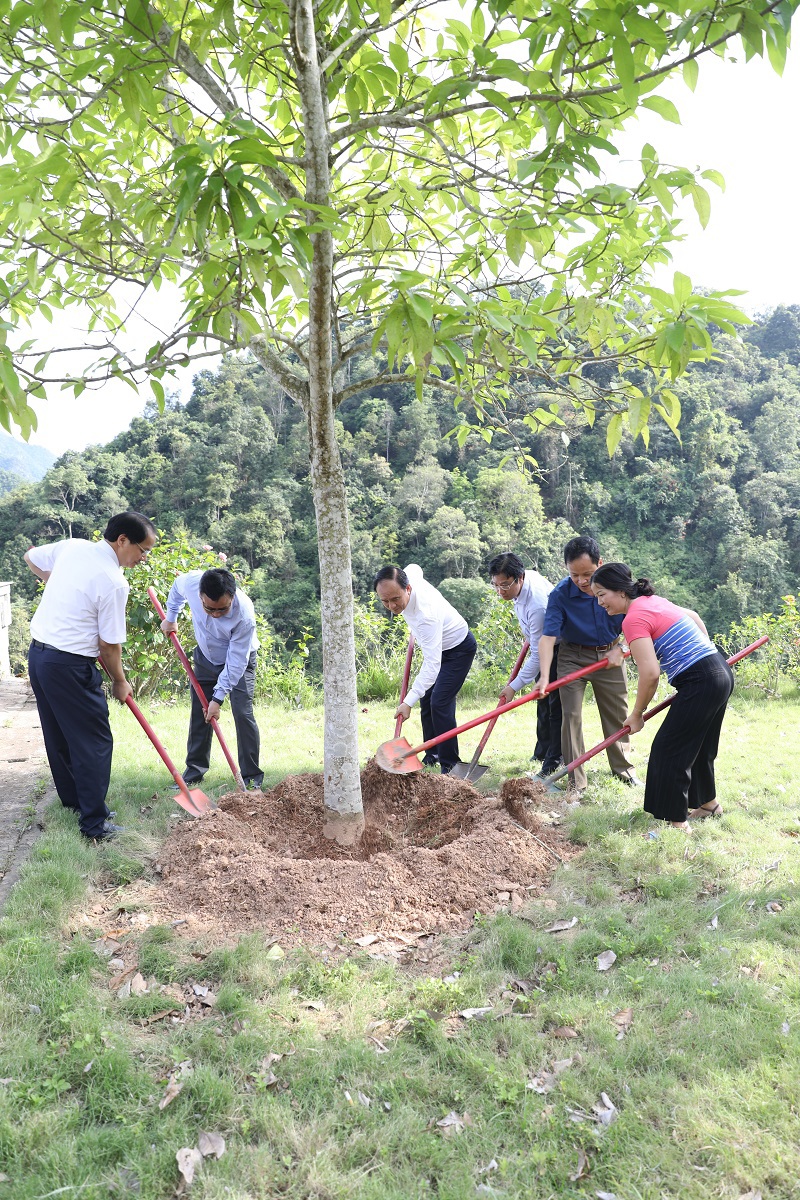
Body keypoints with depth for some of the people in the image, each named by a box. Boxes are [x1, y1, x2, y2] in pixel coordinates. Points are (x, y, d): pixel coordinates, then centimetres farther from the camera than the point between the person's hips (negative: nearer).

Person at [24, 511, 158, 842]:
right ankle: (95, 824, 4)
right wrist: (120, 682, 2)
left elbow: (31, 557, 21)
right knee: (93, 741, 0)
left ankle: (71, 798, 38)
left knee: (58, 736, 21)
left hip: (37, 652, 9)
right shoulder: (114, 583, -19)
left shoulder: (72, 546, 2)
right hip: (70, 665, -9)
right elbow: (109, 644, -13)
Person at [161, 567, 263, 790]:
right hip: (205, 657, 4)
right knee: (199, 713, 6)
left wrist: (218, 698, -27)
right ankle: (194, 771, 18)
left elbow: (235, 662, -30)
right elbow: (177, 588, 0)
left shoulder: (244, 615, -39)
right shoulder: (190, 582, -30)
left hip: (239, 660, -4)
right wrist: (171, 617, 10)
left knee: (243, 713, -15)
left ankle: (252, 777, -6)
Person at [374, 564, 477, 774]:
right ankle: (432, 756, 21)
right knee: (426, 700, 10)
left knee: (440, 703, -18)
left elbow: (432, 664, -44)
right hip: (436, 645, 9)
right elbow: (414, 568, 7)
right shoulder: (407, 575, -21)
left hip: (458, 648, -9)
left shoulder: (426, 614, -43)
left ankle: (449, 766, -10)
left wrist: (408, 702, -49)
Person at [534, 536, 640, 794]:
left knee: (617, 715, 11)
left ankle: (624, 770, 30)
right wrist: (544, 676, -40)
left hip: (610, 655, 2)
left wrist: (619, 649, -14)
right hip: (573, 657, -2)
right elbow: (548, 636, -29)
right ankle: (576, 782, 1)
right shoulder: (560, 594, -23)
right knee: (571, 716, -7)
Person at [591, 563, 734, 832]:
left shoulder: (634, 619, -16)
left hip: (700, 683, -10)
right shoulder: (654, 601, 12)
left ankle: (677, 822, 8)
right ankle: (708, 804, 42)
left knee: (669, 751, 0)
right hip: (722, 673, 10)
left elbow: (650, 673, -21)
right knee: (699, 747, 25)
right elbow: (693, 616, 29)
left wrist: (637, 714, -9)